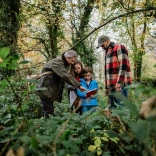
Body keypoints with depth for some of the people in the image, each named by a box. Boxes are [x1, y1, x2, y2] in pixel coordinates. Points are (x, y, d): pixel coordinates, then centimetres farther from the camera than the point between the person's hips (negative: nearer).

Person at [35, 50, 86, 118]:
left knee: (50, 110, 11)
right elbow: (66, 76, -26)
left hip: (50, 90, 9)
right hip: (45, 89, -9)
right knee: (49, 112, -9)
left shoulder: (63, 63, 14)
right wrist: (78, 86, -26)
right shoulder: (57, 62, -17)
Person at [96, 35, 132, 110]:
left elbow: (123, 65, -13)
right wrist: (107, 87, 18)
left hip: (120, 85, -8)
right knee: (112, 108, 6)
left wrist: (119, 83, -20)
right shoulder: (107, 52, 25)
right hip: (111, 86, 8)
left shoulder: (119, 48, -1)